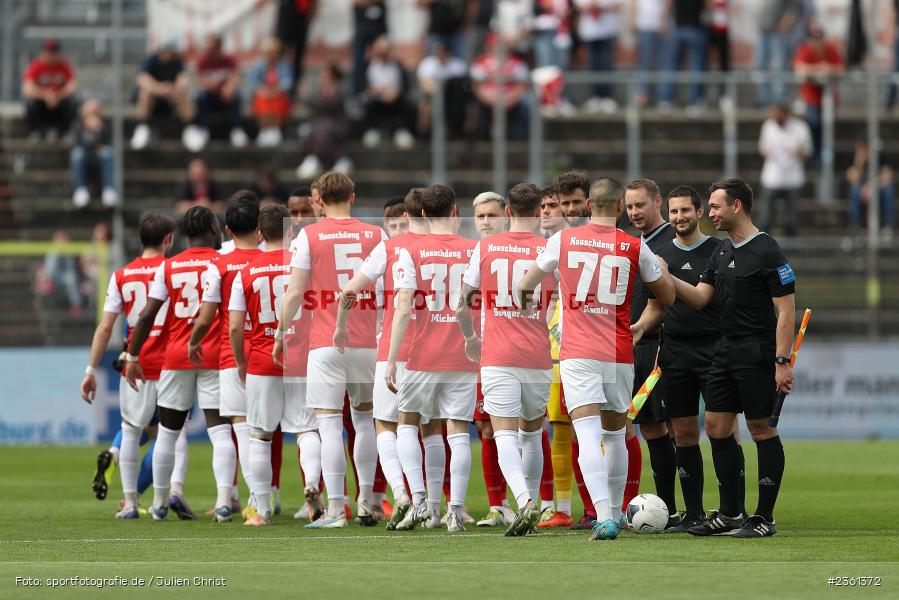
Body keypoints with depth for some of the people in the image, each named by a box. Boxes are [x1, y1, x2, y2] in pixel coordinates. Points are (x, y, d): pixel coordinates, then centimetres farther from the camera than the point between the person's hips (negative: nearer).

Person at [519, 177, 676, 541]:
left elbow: (525, 286, 15)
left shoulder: (563, 240, 2)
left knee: (589, 435, -11)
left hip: (577, 354, -2)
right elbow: (667, 297, 14)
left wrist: (528, 294, 39)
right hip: (619, 356, 2)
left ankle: (604, 517, -26)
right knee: (615, 434, 17)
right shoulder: (636, 248, 2)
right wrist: (661, 269, 34)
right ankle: (615, 514, 25)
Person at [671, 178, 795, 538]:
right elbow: (699, 298, 13)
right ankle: (730, 515, 16)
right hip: (725, 352, 9)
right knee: (716, 427, 8)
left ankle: (765, 518, 2)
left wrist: (783, 362, -20)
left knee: (762, 429, -3)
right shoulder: (723, 252, 13)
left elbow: (786, 310, -15)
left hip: (757, 354, -9)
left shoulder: (767, 252, -13)